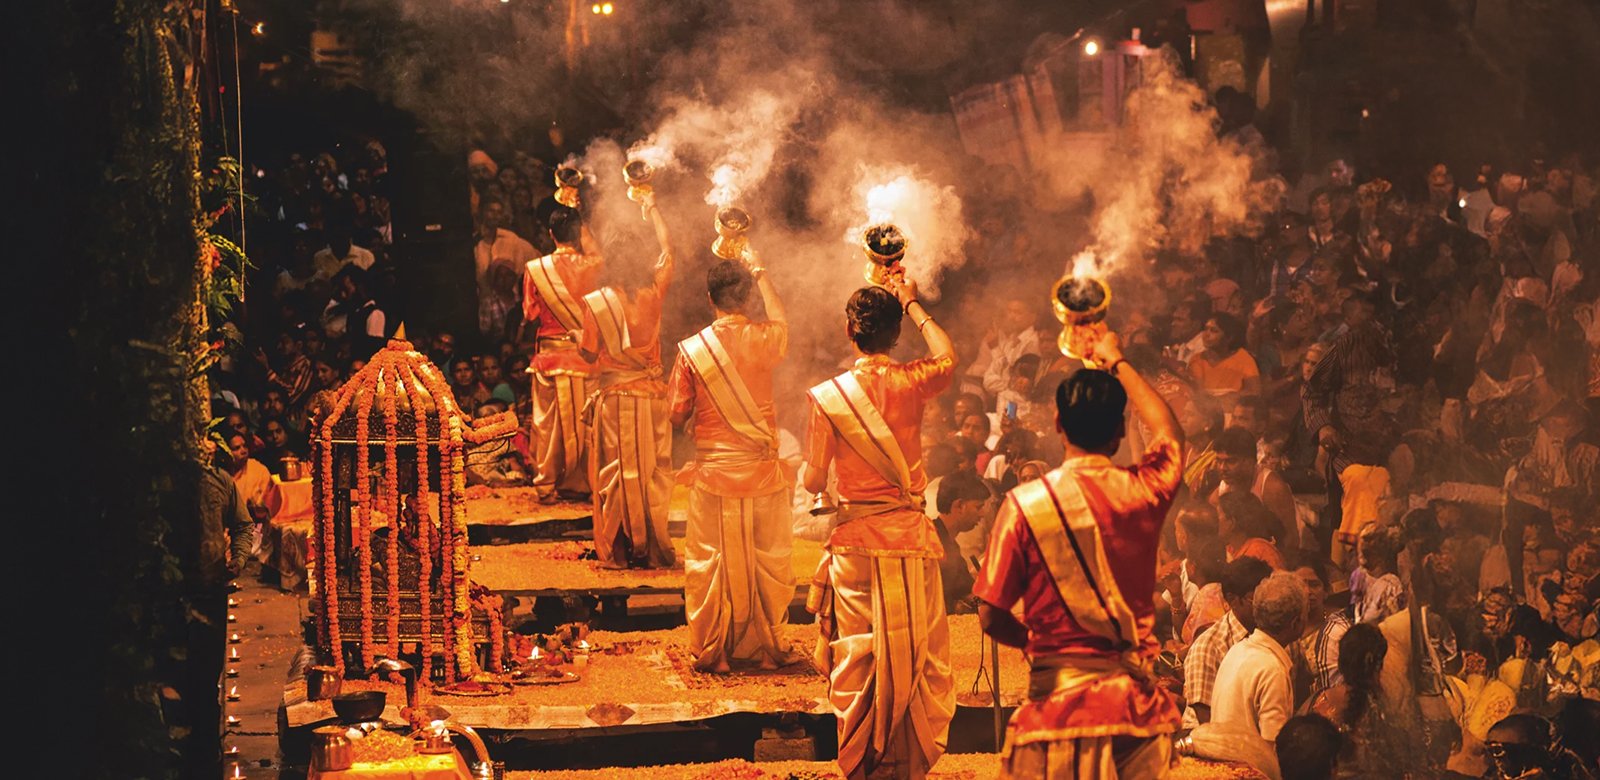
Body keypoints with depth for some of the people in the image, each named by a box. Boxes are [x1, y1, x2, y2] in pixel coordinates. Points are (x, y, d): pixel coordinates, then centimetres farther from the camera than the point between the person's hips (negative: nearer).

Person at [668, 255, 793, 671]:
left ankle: (712, 652, 11)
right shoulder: (764, 340, -4)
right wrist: (761, 276, 34)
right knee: (767, 560, 11)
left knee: (710, 564, 7)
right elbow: (780, 320, 22)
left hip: (714, 472, -1)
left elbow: (677, 415, -2)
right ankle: (765, 647, 18)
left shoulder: (692, 350, -9)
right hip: (762, 471, 1)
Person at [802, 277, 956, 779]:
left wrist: (805, 469, 17)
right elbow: (947, 357, 20)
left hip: (855, 539, -1)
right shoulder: (911, 383, -5)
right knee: (917, 657, 9)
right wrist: (913, 305, 27)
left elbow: (813, 482, -5)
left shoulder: (827, 396, -8)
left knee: (856, 661, 7)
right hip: (910, 534, 1)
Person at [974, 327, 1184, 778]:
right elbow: (1170, 432, 26)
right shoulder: (1144, 492, 0)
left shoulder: (1026, 504, -7)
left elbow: (992, 619, -3)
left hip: (1059, 701, -3)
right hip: (1135, 702, 3)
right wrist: (1117, 363, 38)